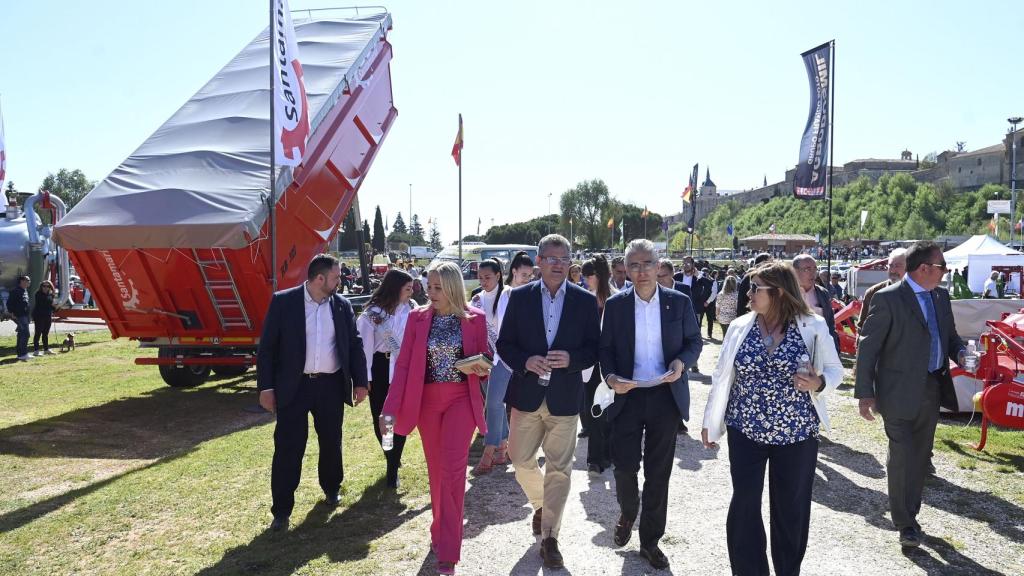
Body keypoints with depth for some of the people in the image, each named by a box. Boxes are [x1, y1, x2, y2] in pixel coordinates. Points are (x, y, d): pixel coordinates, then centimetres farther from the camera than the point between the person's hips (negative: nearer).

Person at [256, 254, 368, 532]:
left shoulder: (342, 305, 3)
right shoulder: (283, 301, -6)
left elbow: (354, 345, 8)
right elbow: (267, 346, -4)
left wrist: (360, 382, 4)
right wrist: (266, 387, -7)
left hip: (331, 385, 3)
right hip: (293, 386, -3)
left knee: (331, 442, 16)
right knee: (288, 447, 1)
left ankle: (331, 488, 39)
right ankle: (282, 509, 12)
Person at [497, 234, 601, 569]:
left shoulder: (586, 301, -1)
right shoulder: (519, 297, 0)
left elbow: (595, 348, 1)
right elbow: (504, 344, 2)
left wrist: (571, 359, -19)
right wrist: (525, 361, -17)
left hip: (564, 397, -1)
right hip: (527, 394, 1)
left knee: (559, 469, 5)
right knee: (521, 462, 11)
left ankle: (549, 537, 20)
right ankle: (541, 505, 41)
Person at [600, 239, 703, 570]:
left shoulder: (679, 302, -1)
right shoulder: (615, 305, -1)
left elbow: (694, 341, 7)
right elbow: (605, 348, 4)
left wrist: (682, 362, -14)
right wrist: (610, 376, -15)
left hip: (666, 395, 0)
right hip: (627, 395, 0)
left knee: (658, 472, 8)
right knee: (624, 466, 3)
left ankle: (650, 541, 24)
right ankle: (627, 515, 37)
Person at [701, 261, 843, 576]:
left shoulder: (813, 327, -8)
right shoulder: (739, 327, -2)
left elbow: (835, 370, 2)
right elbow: (722, 376, 5)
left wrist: (819, 383, -21)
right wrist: (710, 420, 8)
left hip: (796, 433, -1)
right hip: (745, 431, 1)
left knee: (791, 509, 13)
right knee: (744, 505, 4)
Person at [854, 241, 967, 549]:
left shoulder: (941, 295, 8)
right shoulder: (888, 299, -14)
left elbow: (949, 333, 20)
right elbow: (867, 346, -13)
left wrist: (960, 352, -4)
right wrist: (865, 393, -15)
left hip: (932, 388, 7)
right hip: (900, 392, -7)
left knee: (920, 456, 15)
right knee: (901, 457, -1)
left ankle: (910, 514, 31)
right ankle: (905, 524, 13)